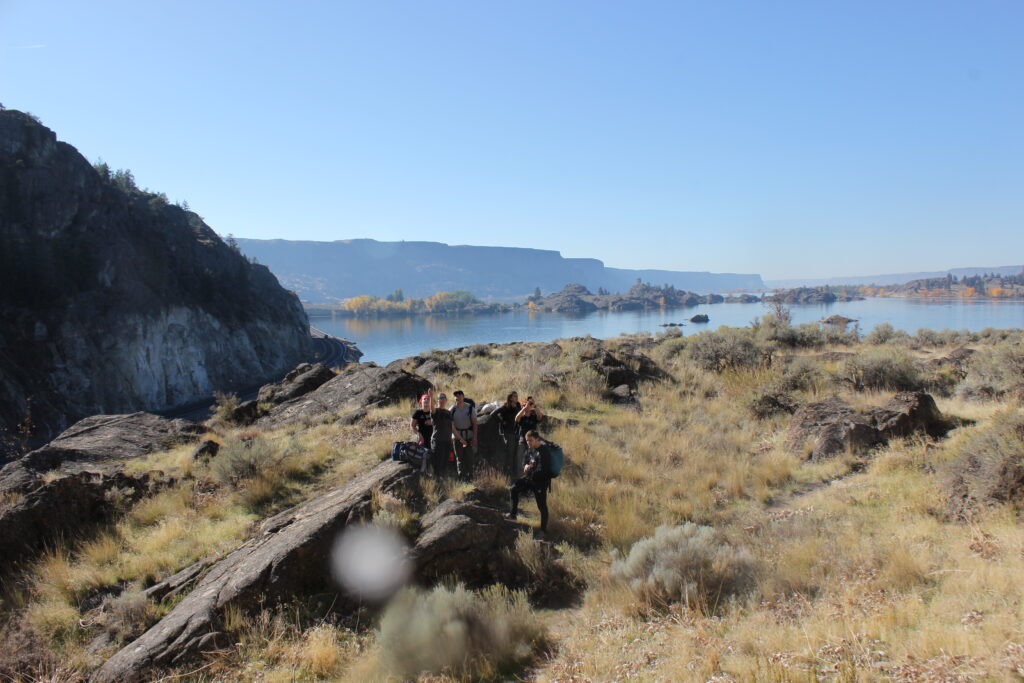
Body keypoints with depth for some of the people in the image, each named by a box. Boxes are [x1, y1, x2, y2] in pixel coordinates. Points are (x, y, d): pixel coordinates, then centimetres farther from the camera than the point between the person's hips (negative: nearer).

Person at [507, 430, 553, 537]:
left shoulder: (544, 452, -23)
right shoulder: (529, 449, 1)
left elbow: (542, 471, -25)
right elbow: (525, 461, 15)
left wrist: (529, 472, -16)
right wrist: (526, 466, -9)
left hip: (541, 481, -8)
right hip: (530, 477, 8)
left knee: (542, 506, -1)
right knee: (513, 489, 8)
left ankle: (543, 530, 13)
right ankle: (513, 513, 24)